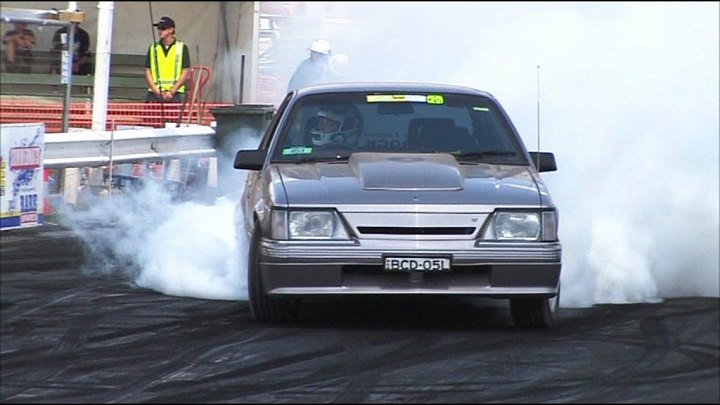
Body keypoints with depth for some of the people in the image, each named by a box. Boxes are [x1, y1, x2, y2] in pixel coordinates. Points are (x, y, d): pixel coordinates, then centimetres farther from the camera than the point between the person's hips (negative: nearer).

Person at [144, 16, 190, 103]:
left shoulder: (182, 48, 5)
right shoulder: (153, 48, 12)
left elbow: (186, 73, 1)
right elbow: (148, 72, 10)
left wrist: (172, 92, -8)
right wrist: (156, 91, -5)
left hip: (175, 94, -2)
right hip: (155, 94, 2)